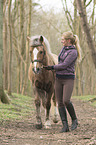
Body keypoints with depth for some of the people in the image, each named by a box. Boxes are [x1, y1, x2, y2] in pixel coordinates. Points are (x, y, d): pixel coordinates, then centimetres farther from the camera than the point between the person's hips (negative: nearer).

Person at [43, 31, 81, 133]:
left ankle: (74, 120, 3)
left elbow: (64, 65, -17)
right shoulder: (64, 48, 13)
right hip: (58, 78, 8)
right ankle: (65, 126, -1)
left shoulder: (73, 52, -12)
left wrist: (52, 67, -8)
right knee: (60, 103, -1)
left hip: (68, 79, -8)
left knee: (66, 101, -20)